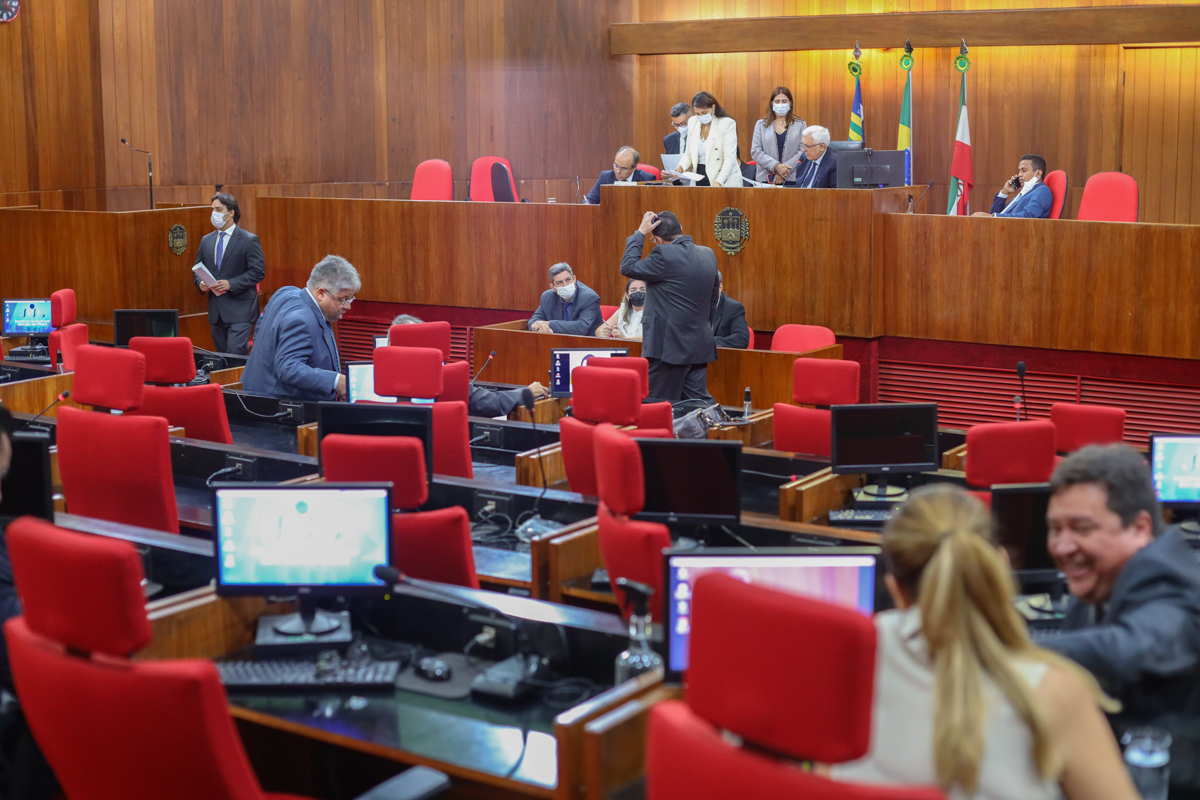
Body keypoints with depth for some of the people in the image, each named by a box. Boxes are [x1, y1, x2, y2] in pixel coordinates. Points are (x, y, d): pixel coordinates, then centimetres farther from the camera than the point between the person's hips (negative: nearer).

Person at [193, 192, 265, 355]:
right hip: (216, 311, 6)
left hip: (240, 310, -6)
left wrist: (231, 284, -20)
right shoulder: (206, 240, 13)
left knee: (235, 353, -16)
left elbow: (258, 272, -10)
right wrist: (200, 283, -4)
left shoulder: (249, 240, -5)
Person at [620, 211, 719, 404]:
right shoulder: (708, 255, 9)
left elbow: (628, 267, -7)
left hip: (670, 347, -8)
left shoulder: (665, 255, -17)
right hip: (700, 345, 8)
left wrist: (640, 233, 0)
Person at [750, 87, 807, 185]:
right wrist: (776, 166, -12)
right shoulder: (761, 124, 12)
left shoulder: (800, 125, 9)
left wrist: (786, 171, -13)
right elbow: (755, 152, 3)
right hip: (766, 180, 1)